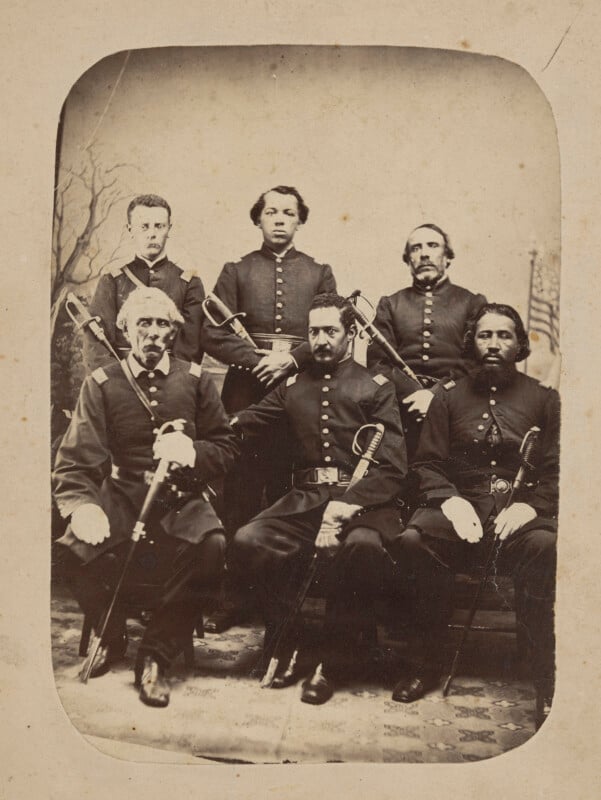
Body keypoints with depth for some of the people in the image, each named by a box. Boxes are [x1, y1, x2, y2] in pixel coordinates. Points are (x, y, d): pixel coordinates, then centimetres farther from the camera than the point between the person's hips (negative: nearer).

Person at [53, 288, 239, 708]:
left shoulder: (195, 380, 7)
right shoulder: (101, 383, 5)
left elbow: (227, 446, 7)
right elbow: (77, 457, -3)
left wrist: (192, 451, -15)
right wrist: (82, 506, -23)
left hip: (181, 499, 0)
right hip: (120, 495, 0)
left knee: (211, 546, -32)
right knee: (75, 547, -28)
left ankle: (156, 656, -10)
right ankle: (112, 634, 6)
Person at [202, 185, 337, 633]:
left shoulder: (319, 273, 15)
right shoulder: (236, 272, 13)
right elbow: (213, 334, 3)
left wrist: (292, 359, -11)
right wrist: (257, 358, -11)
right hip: (247, 390, 0)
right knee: (240, 492, -1)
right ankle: (233, 597, 8)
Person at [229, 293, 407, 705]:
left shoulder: (377, 388, 7)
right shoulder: (293, 387, 19)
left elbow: (393, 468, -2)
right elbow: (242, 426, 12)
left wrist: (345, 506, -17)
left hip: (363, 501, -3)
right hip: (305, 499, 3)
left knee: (363, 546, -36)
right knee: (248, 541, -24)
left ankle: (332, 659, -13)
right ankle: (283, 642, -1)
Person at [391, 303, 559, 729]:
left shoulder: (544, 399, 13)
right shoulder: (450, 396, 15)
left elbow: (555, 471, 6)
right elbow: (427, 463, 10)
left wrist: (530, 505, -14)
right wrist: (451, 500, -10)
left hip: (521, 511, -1)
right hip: (461, 506, 1)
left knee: (546, 546, -37)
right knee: (413, 539, -30)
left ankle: (546, 680, -22)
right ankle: (430, 662, -13)